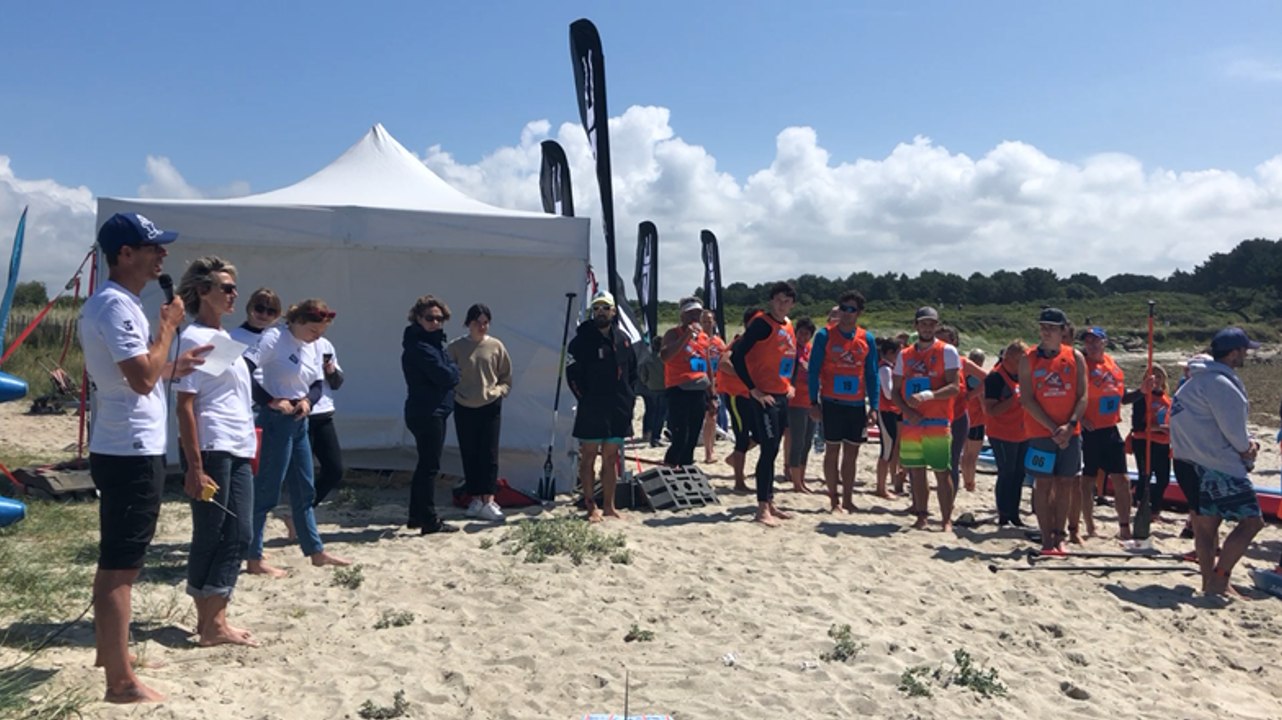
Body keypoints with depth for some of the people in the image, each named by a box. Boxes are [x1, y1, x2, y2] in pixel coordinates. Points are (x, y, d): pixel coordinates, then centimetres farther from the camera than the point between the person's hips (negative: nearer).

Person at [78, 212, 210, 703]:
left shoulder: (112, 303, 14)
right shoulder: (116, 305, -18)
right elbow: (142, 378, -26)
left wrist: (175, 367, 13)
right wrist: (169, 325, -16)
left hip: (121, 449, 11)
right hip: (132, 453, -11)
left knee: (114, 560, 20)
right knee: (121, 566, -4)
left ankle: (108, 650, 35)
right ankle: (121, 681, 4)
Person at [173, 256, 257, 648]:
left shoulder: (224, 338, 16)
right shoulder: (194, 338, -10)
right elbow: (185, 405, -15)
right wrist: (194, 465, -18)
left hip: (238, 451, 9)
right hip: (211, 451, -8)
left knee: (238, 535, 9)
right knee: (211, 536, 1)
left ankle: (214, 618, 17)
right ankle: (210, 623, 11)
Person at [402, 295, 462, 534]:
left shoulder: (431, 342, 15)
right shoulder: (420, 346, -17)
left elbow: (449, 374, 13)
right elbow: (447, 376, -21)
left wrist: (449, 370, -6)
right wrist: (454, 369, -3)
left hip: (430, 412, 11)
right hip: (427, 413, -11)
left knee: (426, 464, 16)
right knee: (430, 466, -6)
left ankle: (417, 515, 25)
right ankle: (430, 521, -1)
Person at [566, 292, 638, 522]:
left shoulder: (622, 339, 9)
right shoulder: (582, 340, -6)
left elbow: (632, 371, 17)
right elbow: (573, 374, -7)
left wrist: (628, 397, 8)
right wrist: (585, 398, -7)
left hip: (619, 410, 5)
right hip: (591, 410, -4)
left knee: (611, 459, 11)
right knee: (588, 458, 2)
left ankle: (608, 506, 20)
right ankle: (591, 506, 10)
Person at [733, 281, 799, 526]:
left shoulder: (789, 326, 12)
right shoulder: (762, 323, -12)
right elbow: (737, 357, -18)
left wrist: (790, 384, 16)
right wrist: (753, 389, -17)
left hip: (782, 396, 8)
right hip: (764, 397, -8)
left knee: (772, 451, 12)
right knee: (768, 451, -9)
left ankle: (769, 503, 21)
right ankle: (762, 508, -3)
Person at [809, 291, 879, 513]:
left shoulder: (867, 339, 5)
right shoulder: (825, 336, -3)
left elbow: (872, 375, 8)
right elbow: (814, 370, -2)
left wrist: (874, 407, 1)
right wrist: (814, 402, -7)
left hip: (857, 403, 3)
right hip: (832, 402, -3)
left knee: (852, 453, 8)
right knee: (832, 450, 2)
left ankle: (848, 499, 17)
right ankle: (834, 500, 10)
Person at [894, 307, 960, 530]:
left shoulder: (947, 351, -1)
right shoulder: (905, 355, 12)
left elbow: (954, 387, -10)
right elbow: (896, 390, 12)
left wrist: (928, 395, -25)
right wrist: (907, 411, -6)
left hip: (938, 423, -4)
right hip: (911, 424, 4)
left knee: (942, 473, -3)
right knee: (916, 472, 8)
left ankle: (946, 520, 4)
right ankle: (921, 516, 18)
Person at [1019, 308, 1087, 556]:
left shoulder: (1075, 358, 3)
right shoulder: (1029, 359, -1)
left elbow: (1083, 396, 0)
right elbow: (1027, 399, -7)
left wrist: (1070, 426, -14)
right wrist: (1053, 428, -13)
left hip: (1070, 433, 2)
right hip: (1040, 431, -2)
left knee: (1065, 483, 6)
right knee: (1043, 484, -2)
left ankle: (1059, 535, 16)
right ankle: (1046, 538, 3)